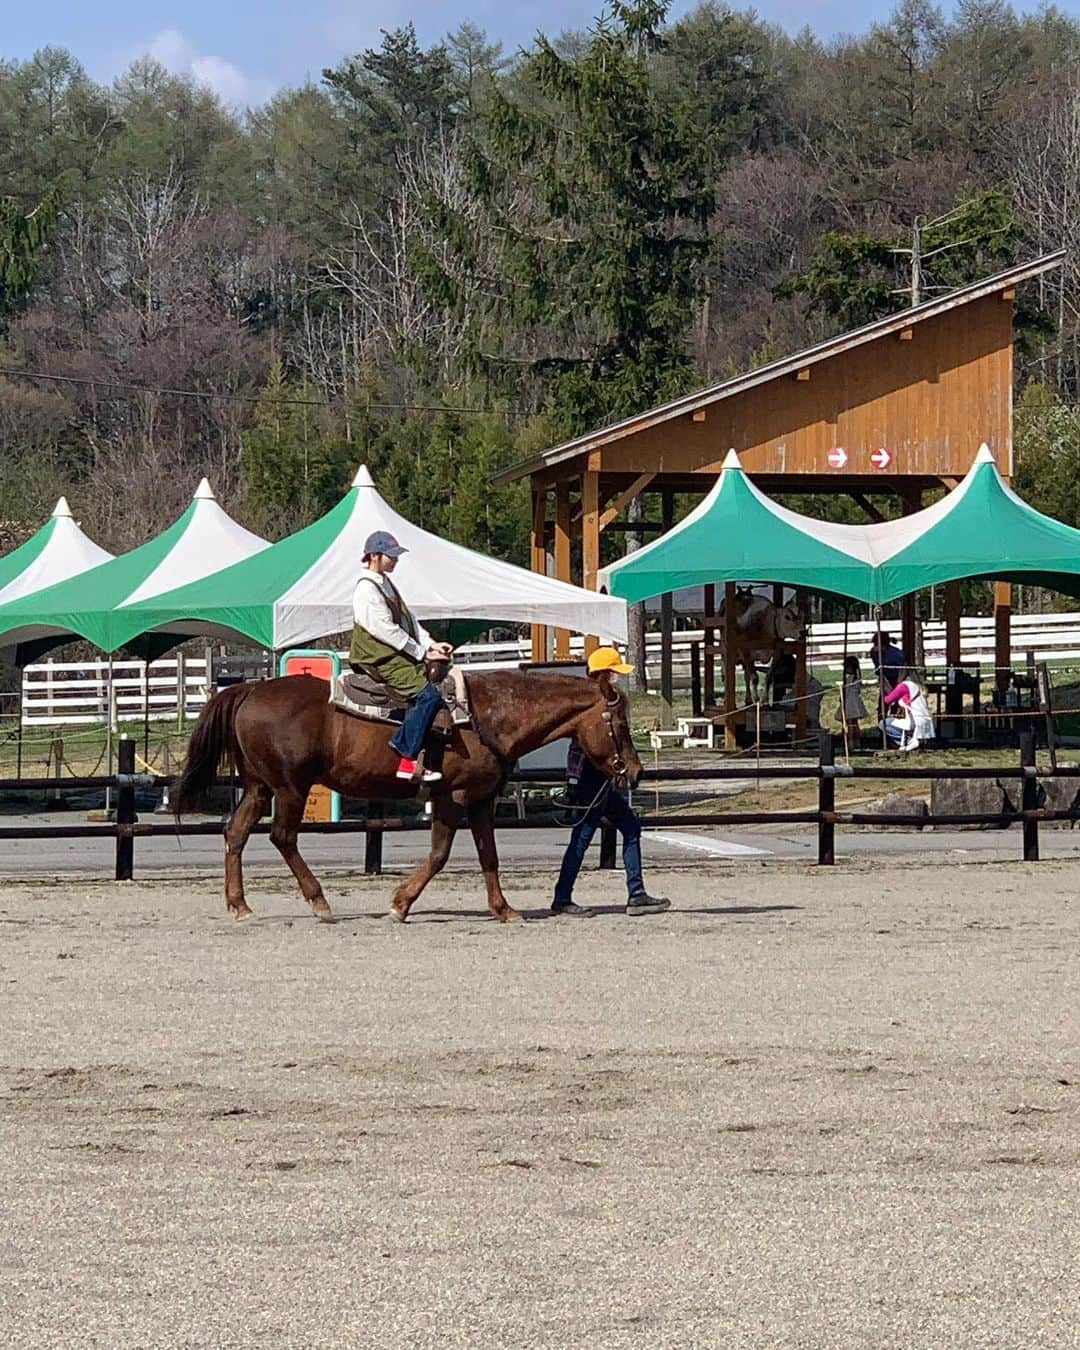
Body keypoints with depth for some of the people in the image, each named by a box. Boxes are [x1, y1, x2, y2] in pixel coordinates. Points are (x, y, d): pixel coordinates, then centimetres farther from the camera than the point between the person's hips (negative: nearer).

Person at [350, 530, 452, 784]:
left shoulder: (385, 583, 17)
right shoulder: (367, 589, -15)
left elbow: (409, 620, 18)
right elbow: (386, 630, -18)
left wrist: (431, 644, 5)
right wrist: (421, 653, -13)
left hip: (397, 655, 10)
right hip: (379, 659, -10)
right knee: (428, 694, -21)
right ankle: (408, 759, -20)